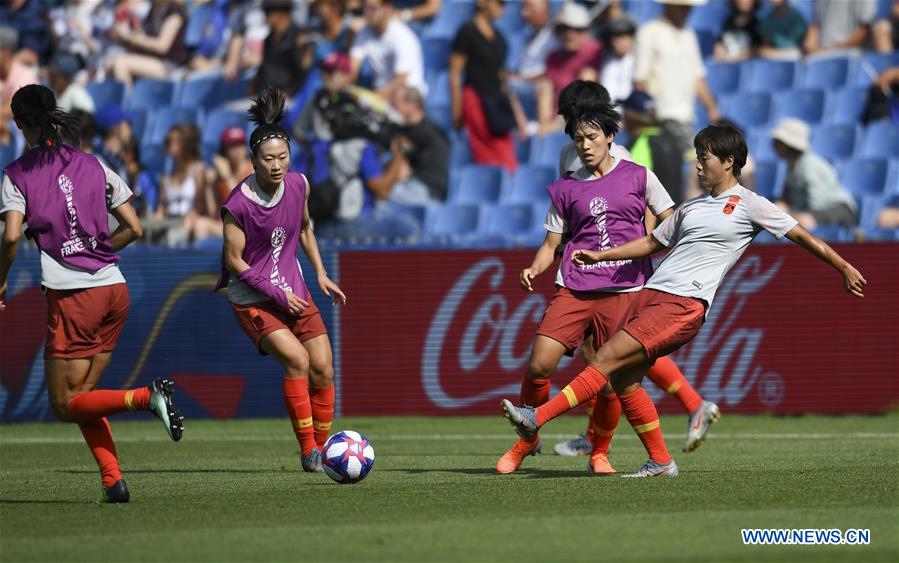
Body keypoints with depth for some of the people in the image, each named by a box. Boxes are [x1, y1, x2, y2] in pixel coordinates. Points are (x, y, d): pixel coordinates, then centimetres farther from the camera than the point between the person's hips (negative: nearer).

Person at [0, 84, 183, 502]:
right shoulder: (93, 166, 11)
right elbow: (133, 228, 9)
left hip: (71, 296, -5)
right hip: (115, 289, 6)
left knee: (65, 405, 3)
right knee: (82, 394, 16)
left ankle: (146, 397, -20)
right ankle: (113, 480, 0)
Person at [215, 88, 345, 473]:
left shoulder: (298, 186, -3)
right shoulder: (239, 204, -20)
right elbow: (234, 260, -13)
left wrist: (321, 274, 9)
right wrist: (277, 294, -15)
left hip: (294, 292, 6)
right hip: (253, 300, -6)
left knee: (323, 369, -3)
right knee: (296, 359, -25)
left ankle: (322, 448, 12)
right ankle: (307, 450, -18)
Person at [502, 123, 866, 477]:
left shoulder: (749, 205, 4)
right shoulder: (690, 208, 24)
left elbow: (801, 235, 7)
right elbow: (653, 243, 35)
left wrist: (844, 268, 6)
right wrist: (600, 256, 28)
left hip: (684, 305, -8)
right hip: (650, 294, 8)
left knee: (607, 359, -17)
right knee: (624, 381, -1)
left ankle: (538, 418, -20)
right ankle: (660, 462, 11)